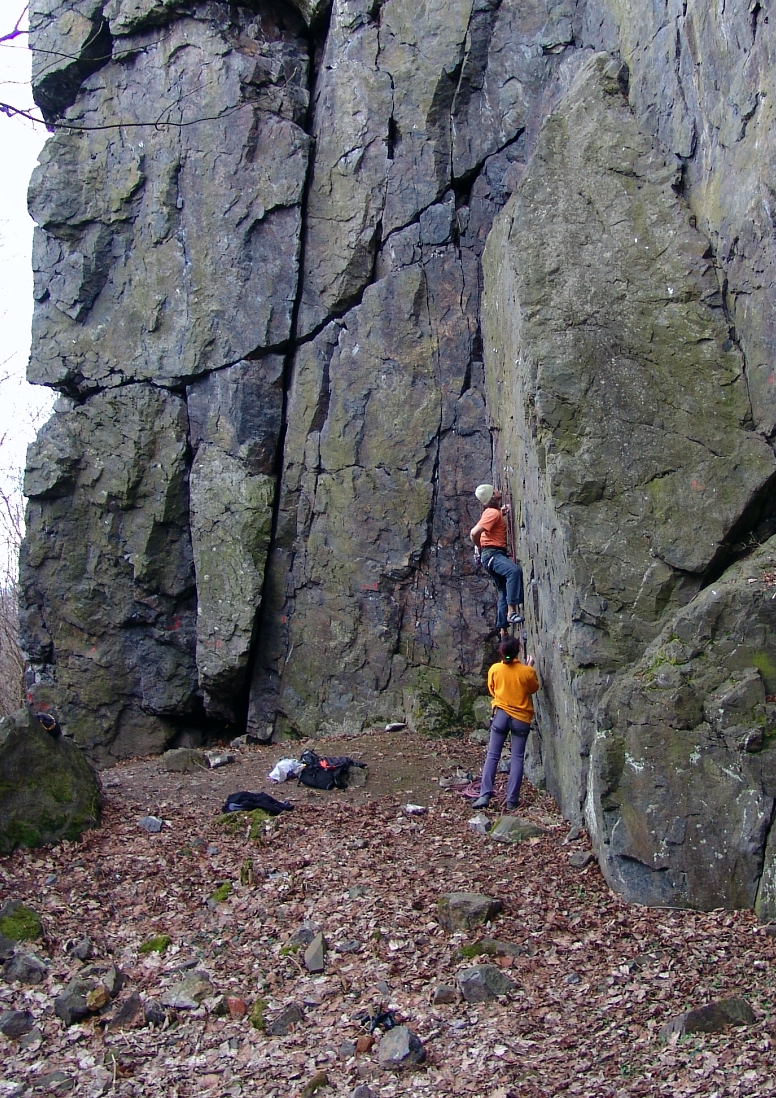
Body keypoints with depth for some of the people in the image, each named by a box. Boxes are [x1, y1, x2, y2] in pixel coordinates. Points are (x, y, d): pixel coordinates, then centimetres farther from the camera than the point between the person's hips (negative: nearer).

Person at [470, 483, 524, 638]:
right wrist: (479, 547, -3)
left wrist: (502, 512, 25)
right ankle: (512, 611, -44)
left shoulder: (493, 512, 17)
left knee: (504, 592, 12)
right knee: (514, 570, -36)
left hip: (496, 555, 11)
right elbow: (474, 533, -21)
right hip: (492, 554, -11)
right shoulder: (493, 512, -11)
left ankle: (503, 629, 15)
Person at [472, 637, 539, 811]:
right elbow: (534, 688, 10)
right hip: (521, 718, -1)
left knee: (492, 755, 4)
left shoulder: (494, 669, -6)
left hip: (501, 714, 1)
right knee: (517, 758, 4)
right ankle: (511, 800, 1)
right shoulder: (527, 671, -9)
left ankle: (484, 795, -5)